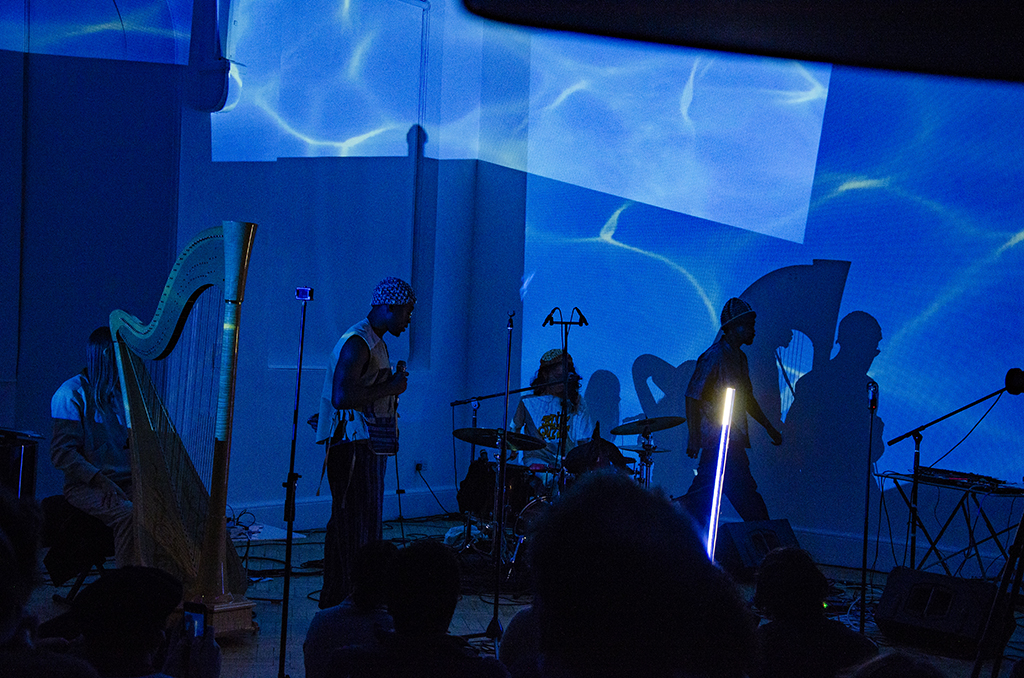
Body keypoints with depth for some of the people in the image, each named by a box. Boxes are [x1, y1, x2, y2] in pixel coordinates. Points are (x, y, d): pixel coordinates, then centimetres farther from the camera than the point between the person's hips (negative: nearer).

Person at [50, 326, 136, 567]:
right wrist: (100, 480, -21)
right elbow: (61, 452, -10)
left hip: (128, 483, 6)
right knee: (129, 514, -32)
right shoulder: (72, 394, -5)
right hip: (85, 486, -6)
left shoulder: (125, 391, 15)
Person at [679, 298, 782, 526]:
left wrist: (769, 428, 23)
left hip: (732, 438, 9)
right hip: (720, 440, -9)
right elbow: (692, 397, -15)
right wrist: (693, 437, -19)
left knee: (701, 495, 9)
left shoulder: (739, 357, 17)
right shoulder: (713, 357, -13)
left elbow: (747, 398, 26)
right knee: (746, 495, -8)